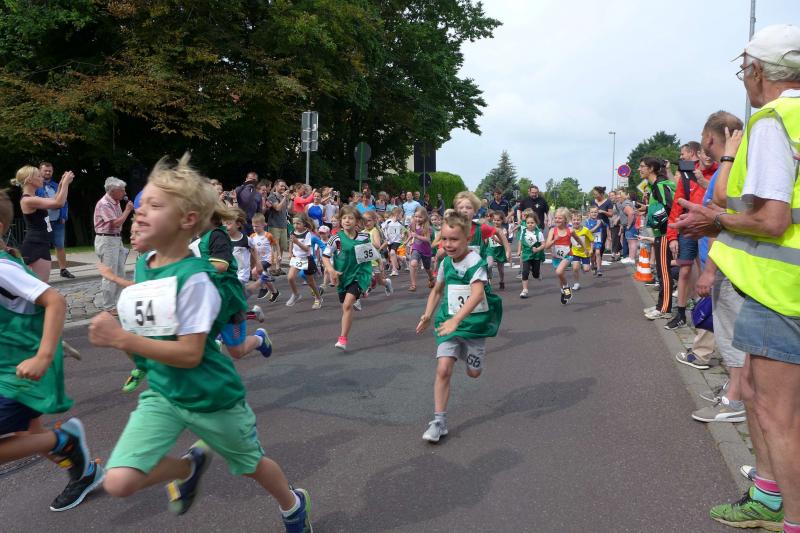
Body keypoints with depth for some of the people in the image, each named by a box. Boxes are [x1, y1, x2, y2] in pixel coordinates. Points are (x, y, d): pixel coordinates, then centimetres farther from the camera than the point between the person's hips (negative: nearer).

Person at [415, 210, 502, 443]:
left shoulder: (475, 262, -20)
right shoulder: (446, 262, 0)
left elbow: (477, 294, -36)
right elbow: (437, 290, 16)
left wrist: (455, 320, -46)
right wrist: (428, 315, 6)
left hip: (474, 323, -3)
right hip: (449, 321, 3)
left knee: (473, 372, 12)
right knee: (443, 369, -12)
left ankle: (470, 351, 47)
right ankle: (439, 421, -3)